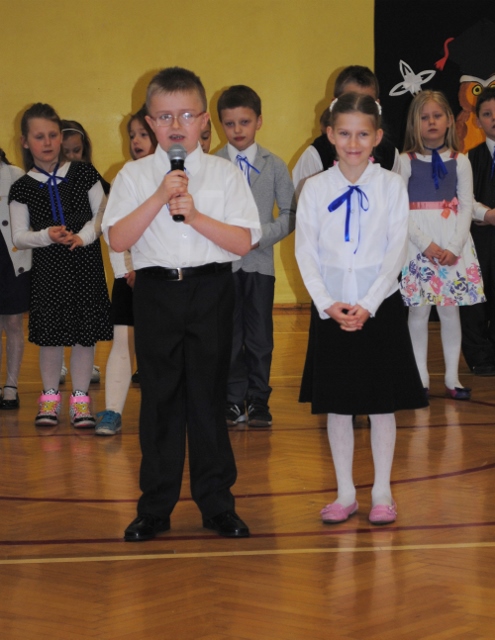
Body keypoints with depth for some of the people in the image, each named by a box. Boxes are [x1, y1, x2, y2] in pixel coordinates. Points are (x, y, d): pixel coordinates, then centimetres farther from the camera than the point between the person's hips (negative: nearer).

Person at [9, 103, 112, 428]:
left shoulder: (83, 173, 2)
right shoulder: (22, 188, 2)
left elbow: (102, 215, 3)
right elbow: (19, 236, 2)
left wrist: (83, 236, -13)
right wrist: (46, 236, -16)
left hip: (86, 264, 0)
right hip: (47, 268, 0)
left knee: (85, 334, 2)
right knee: (51, 335, 2)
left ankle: (80, 398, 15)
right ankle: (50, 397, 20)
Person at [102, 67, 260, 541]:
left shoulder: (224, 174, 3)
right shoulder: (134, 176, 3)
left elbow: (243, 242, -5)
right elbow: (117, 240, -8)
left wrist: (195, 215, -15)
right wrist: (159, 198, -15)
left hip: (211, 289, 0)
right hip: (156, 291, 1)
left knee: (209, 396, 4)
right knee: (159, 399, 6)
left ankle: (216, 503, 15)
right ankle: (155, 507, 16)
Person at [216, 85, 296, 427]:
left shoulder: (275, 165, 4)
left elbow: (290, 213, 5)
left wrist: (264, 234, -9)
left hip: (261, 261, 1)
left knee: (260, 336, 5)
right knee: (228, 335, 5)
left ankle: (258, 400, 15)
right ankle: (234, 400, 14)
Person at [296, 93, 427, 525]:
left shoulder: (392, 185, -2)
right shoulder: (315, 188, 0)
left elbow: (397, 252, -6)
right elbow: (306, 253, -1)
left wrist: (367, 306, -14)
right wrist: (328, 305, -12)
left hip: (379, 307, -1)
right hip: (331, 309, 1)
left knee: (382, 403, 5)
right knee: (337, 404, 7)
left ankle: (382, 493, 17)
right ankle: (345, 493, 18)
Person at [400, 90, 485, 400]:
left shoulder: (460, 162, 5)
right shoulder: (406, 161, 0)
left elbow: (466, 207, 2)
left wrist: (454, 248, -10)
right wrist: (426, 245, -13)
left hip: (453, 245, 1)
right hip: (417, 243, -1)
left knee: (450, 311, 3)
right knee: (419, 312, 0)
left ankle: (452, 378, 11)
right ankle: (421, 379, 9)